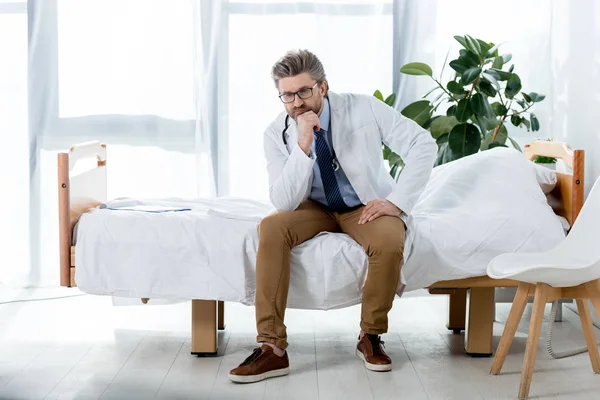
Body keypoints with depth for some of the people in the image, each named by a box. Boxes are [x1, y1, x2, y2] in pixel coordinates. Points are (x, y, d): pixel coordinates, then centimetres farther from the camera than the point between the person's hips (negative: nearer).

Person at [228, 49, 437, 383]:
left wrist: (397, 201, -23)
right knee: (271, 228, -28)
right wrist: (303, 145, -33)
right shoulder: (277, 133, -13)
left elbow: (424, 144, -16)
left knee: (390, 243, -35)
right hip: (316, 207, 2)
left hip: (367, 206, -2)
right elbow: (284, 202, -20)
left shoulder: (364, 108, -17)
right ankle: (273, 349, -27)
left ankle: (370, 336, -9)